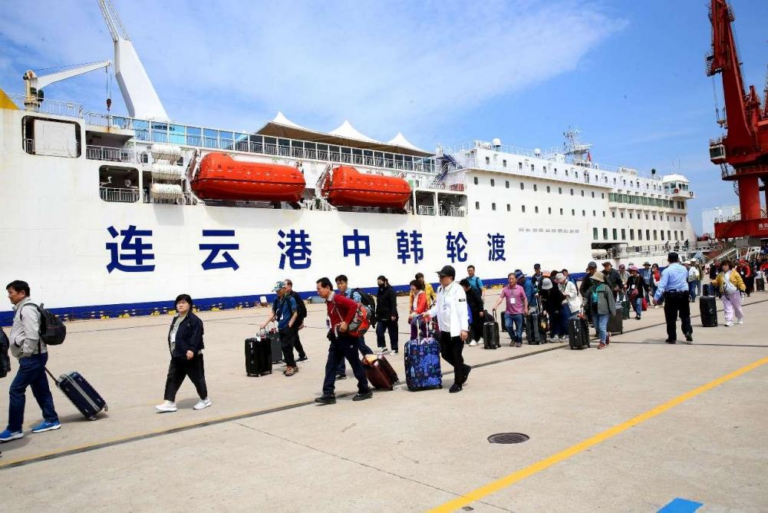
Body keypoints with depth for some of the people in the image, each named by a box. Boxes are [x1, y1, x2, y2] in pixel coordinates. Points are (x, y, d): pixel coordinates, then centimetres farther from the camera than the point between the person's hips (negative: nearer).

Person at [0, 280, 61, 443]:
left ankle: (14, 429, 3)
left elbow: (32, 335, -25)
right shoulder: (23, 308, 17)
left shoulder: (27, 309, -16)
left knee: (16, 390, -5)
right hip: (34, 357, 10)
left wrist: (26, 354, -17)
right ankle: (51, 420, 20)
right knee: (41, 389, 13)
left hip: (32, 358, -10)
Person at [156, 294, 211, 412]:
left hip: (190, 355, -8)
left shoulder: (194, 320, -15)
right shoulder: (176, 319, 14)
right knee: (172, 378, 6)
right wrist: (172, 349, 20)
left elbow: (196, 335, -22)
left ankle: (205, 399, 21)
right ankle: (170, 403, 10)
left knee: (197, 377, 5)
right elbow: (171, 335, 21)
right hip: (177, 355, 9)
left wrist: (191, 349, -28)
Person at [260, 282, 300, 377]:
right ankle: (291, 365, 21)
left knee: (286, 347, -8)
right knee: (284, 347, 9)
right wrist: (266, 323, 2)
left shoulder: (290, 299, -10)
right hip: (281, 328, 6)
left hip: (289, 327, -6)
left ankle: (292, 366, 5)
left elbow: (295, 313, -10)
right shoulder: (276, 300, 7)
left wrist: (289, 325, -14)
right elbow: (273, 313, 12)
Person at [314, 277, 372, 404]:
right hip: (336, 339, 9)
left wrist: (346, 323, -27)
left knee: (355, 364, 3)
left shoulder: (338, 298, -16)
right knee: (330, 365, 3)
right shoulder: (328, 302, 12)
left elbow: (354, 305, -29)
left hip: (347, 338, -9)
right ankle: (328, 394, 4)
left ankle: (365, 391, 18)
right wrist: (332, 332, 11)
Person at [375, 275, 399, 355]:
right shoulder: (380, 291, 12)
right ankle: (383, 348, 6)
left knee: (392, 333, 3)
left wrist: (393, 314, -23)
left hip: (390, 316, -7)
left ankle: (394, 349, 12)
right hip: (381, 316, 7)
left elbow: (394, 304, -16)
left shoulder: (391, 290, -11)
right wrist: (377, 313, 17)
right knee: (379, 331, -3)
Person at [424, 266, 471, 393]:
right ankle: (464, 369, 35)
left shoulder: (457, 290, -14)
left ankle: (458, 383, 14)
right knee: (445, 354, 12)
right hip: (445, 329, 8)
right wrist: (429, 313, 0)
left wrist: (464, 329, -22)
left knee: (456, 356, 1)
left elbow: (462, 310, -18)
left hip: (456, 329, -8)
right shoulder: (440, 289, 11)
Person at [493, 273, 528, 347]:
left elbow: (525, 298, 5)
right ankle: (513, 339, 17)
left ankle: (519, 341, 22)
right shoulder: (505, 289, 2)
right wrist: (495, 306, -20)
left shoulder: (520, 288, 0)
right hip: (508, 312, 1)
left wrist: (525, 308, 0)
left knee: (519, 327, 4)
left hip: (518, 312, -1)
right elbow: (501, 298, -7)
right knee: (507, 325, -8)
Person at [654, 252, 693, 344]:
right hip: (684, 294, 4)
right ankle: (688, 332, 2)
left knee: (671, 317, 3)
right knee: (685, 315, 18)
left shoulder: (667, 271, -11)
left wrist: (656, 297, -18)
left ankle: (672, 338, 6)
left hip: (671, 295, -4)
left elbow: (662, 285, -18)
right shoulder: (684, 269, 6)